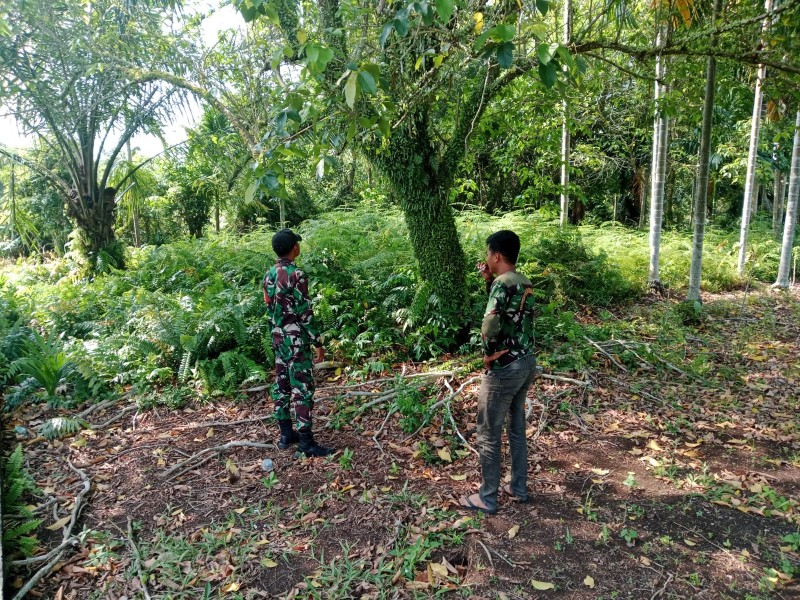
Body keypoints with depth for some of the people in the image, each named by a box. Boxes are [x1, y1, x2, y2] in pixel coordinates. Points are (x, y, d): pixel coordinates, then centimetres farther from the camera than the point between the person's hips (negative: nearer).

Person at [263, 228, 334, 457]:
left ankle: (286, 434, 22)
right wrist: (317, 342, -11)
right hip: (296, 340, -9)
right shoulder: (296, 275, -17)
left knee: (281, 385, 13)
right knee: (302, 389, -5)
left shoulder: (269, 275, 9)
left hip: (278, 339, 9)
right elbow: (305, 313, -18)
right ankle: (306, 442, -1)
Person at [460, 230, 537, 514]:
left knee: (488, 436, 5)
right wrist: (489, 280, 13)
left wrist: (489, 354, -15)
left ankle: (487, 498, 18)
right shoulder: (524, 283, 7)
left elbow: (490, 326, -34)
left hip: (504, 369, -9)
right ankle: (519, 487, 35)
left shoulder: (503, 284, -21)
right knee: (517, 428, 21)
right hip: (526, 363, 9)